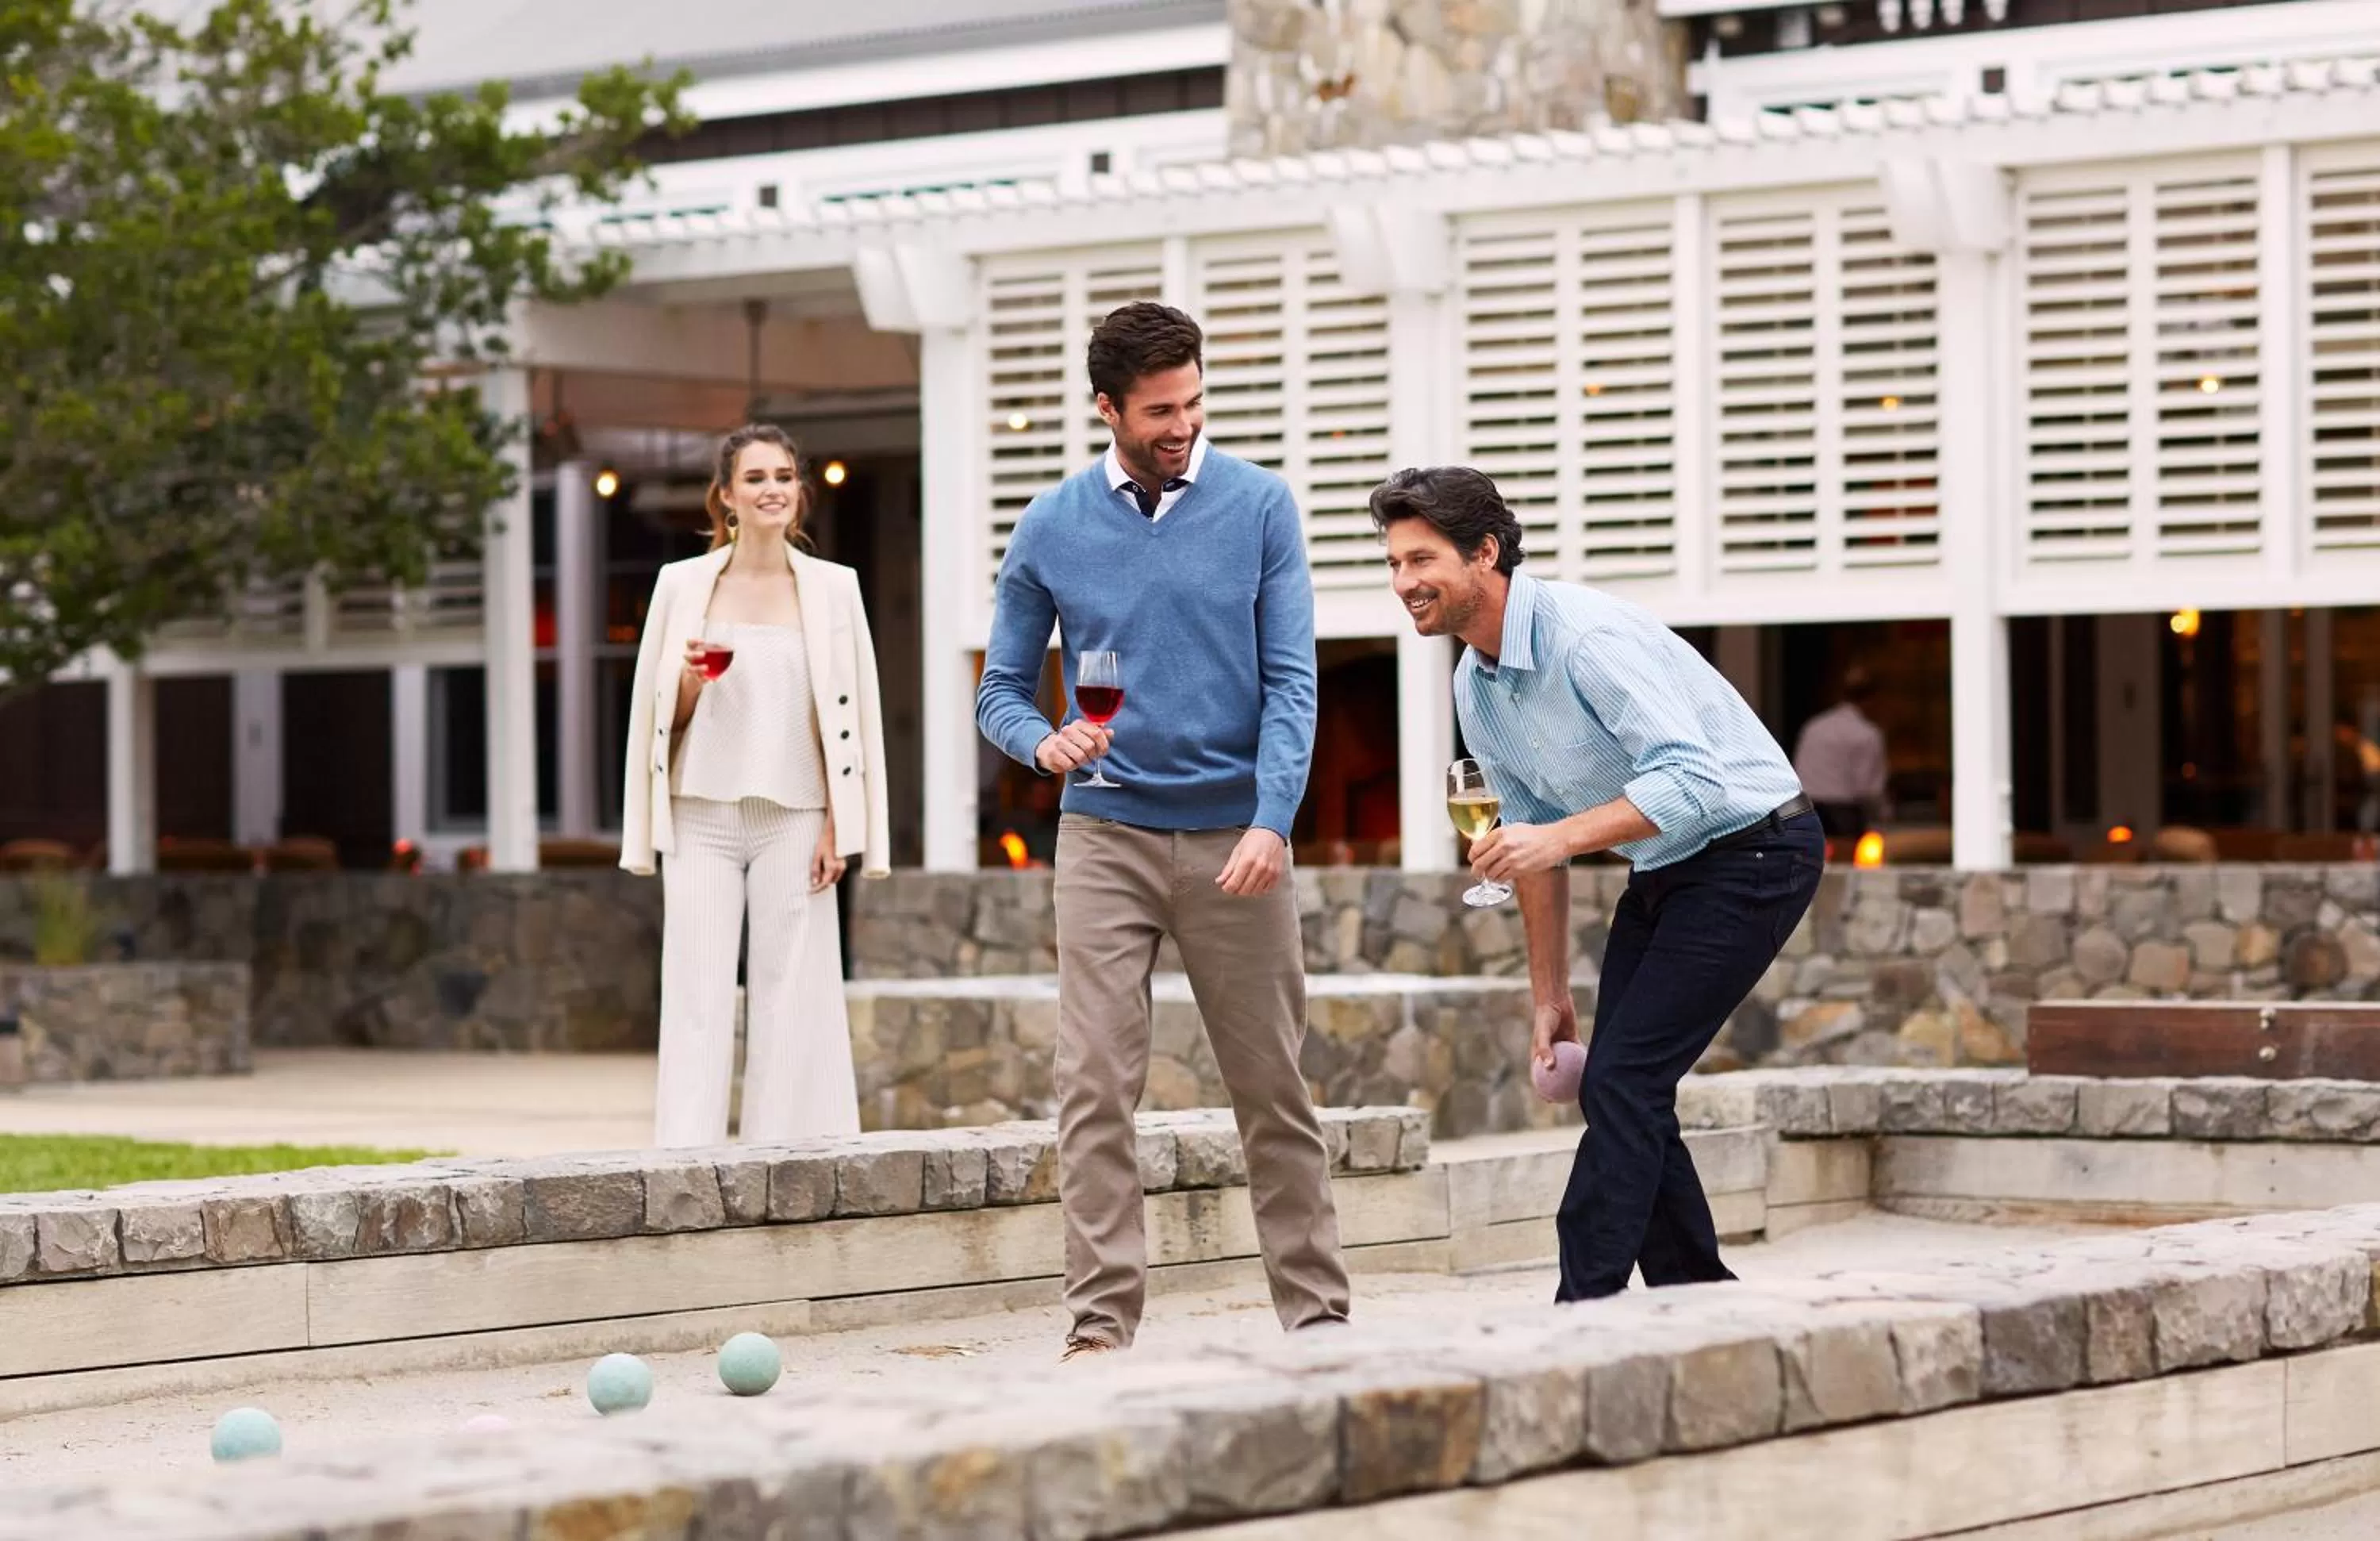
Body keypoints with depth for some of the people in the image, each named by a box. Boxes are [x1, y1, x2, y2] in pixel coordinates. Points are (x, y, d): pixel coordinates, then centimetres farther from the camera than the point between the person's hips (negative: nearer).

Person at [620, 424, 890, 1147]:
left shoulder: (832, 588, 5)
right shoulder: (683, 584, 6)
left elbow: (851, 714, 4)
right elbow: (660, 714, 10)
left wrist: (839, 825, -3)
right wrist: (691, 677, -11)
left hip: (792, 819, 0)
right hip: (703, 817, 0)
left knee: (791, 1000, -1)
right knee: (697, 999, -3)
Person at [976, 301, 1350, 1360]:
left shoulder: (1259, 508, -1)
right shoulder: (1051, 528, 2)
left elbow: (1290, 680, -3)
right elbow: (1000, 690, 8)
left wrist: (1272, 820, -16)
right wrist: (1043, 741, -14)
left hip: (1235, 835, 0)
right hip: (1106, 836, 1)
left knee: (1273, 1090, 5)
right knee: (1094, 1085, -7)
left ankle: (1316, 1309, 14)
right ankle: (1102, 1321, -5)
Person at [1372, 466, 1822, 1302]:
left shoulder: (1586, 636, -25)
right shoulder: (1475, 688, 3)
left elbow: (1693, 778, -32)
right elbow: (1533, 838, 13)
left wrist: (1560, 838, -39)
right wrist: (1550, 996, 13)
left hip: (1753, 849, -9)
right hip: (1665, 868, 9)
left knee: (1621, 1078, -15)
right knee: (1620, 1088, 5)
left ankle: (1584, 1313, -15)